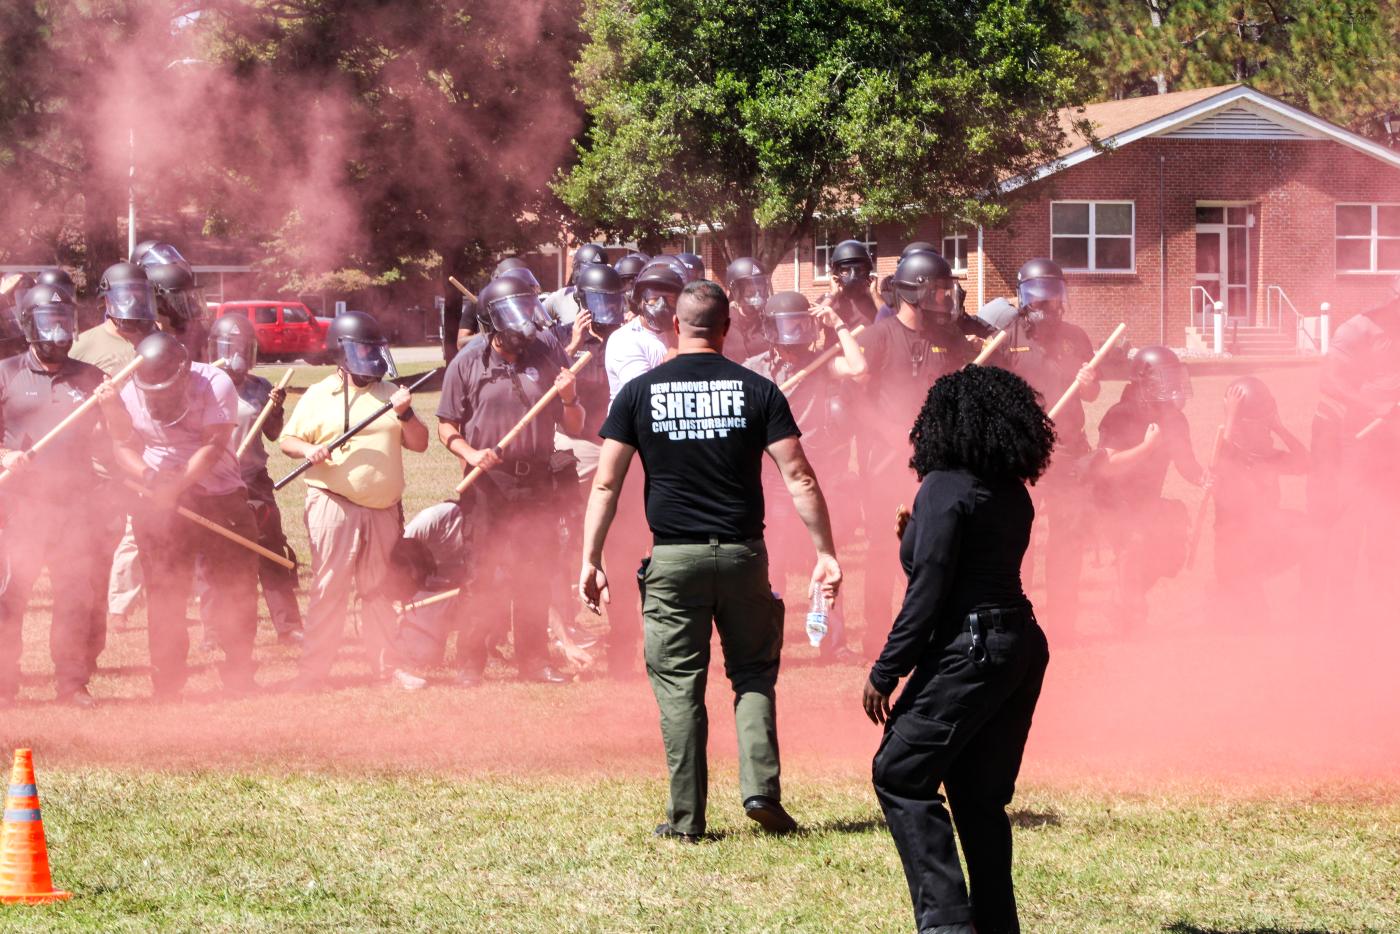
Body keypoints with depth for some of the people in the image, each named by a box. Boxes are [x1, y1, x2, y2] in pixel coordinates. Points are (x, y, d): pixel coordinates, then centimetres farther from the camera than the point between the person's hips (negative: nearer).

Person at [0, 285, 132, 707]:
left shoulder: (90, 378, 11)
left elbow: (122, 436, 9)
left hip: (77, 502, 2)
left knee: (77, 597, 3)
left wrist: (111, 406, -10)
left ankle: (73, 682, 12)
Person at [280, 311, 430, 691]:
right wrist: (308, 450, -17)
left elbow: (419, 443, 9)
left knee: (381, 589, 10)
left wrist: (405, 414, -9)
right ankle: (313, 670, -2)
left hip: (384, 508, 4)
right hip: (334, 505, -4)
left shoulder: (389, 393, 12)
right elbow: (287, 440, 4)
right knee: (328, 589, -5)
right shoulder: (319, 396, 2)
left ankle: (388, 664, 16)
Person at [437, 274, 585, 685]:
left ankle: (534, 659, 17)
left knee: (535, 576, 7)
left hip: (539, 483, 2)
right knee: (485, 574, -1)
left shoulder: (548, 357, 5)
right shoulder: (468, 365, 0)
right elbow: (446, 427, 3)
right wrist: (470, 453, -15)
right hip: (488, 483, -2)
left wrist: (568, 399, -13)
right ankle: (470, 661, 6)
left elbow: (574, 428, 7)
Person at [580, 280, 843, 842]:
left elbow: (606, 484, -1)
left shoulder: (640, 393, 1)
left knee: (678, 687, 5)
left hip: (674, 561, 0)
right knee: (753, 674, 14)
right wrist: (825, 552, 1)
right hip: (742, 554, 0)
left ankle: (686, 818, 5)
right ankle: (761, 790, -1)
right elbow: (798, 477, -3)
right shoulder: (757, 390, 0)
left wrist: (590, 560, 3)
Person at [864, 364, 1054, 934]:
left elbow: (928, 591, -15)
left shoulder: (946, 488, -12)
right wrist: (918, 538, 19)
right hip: (1021, 646, 8)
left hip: (969, 651, -8)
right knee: (981, 795, 14)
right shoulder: (1013, 493, 12)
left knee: (899, 776, -1)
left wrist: (884, 673, -12)